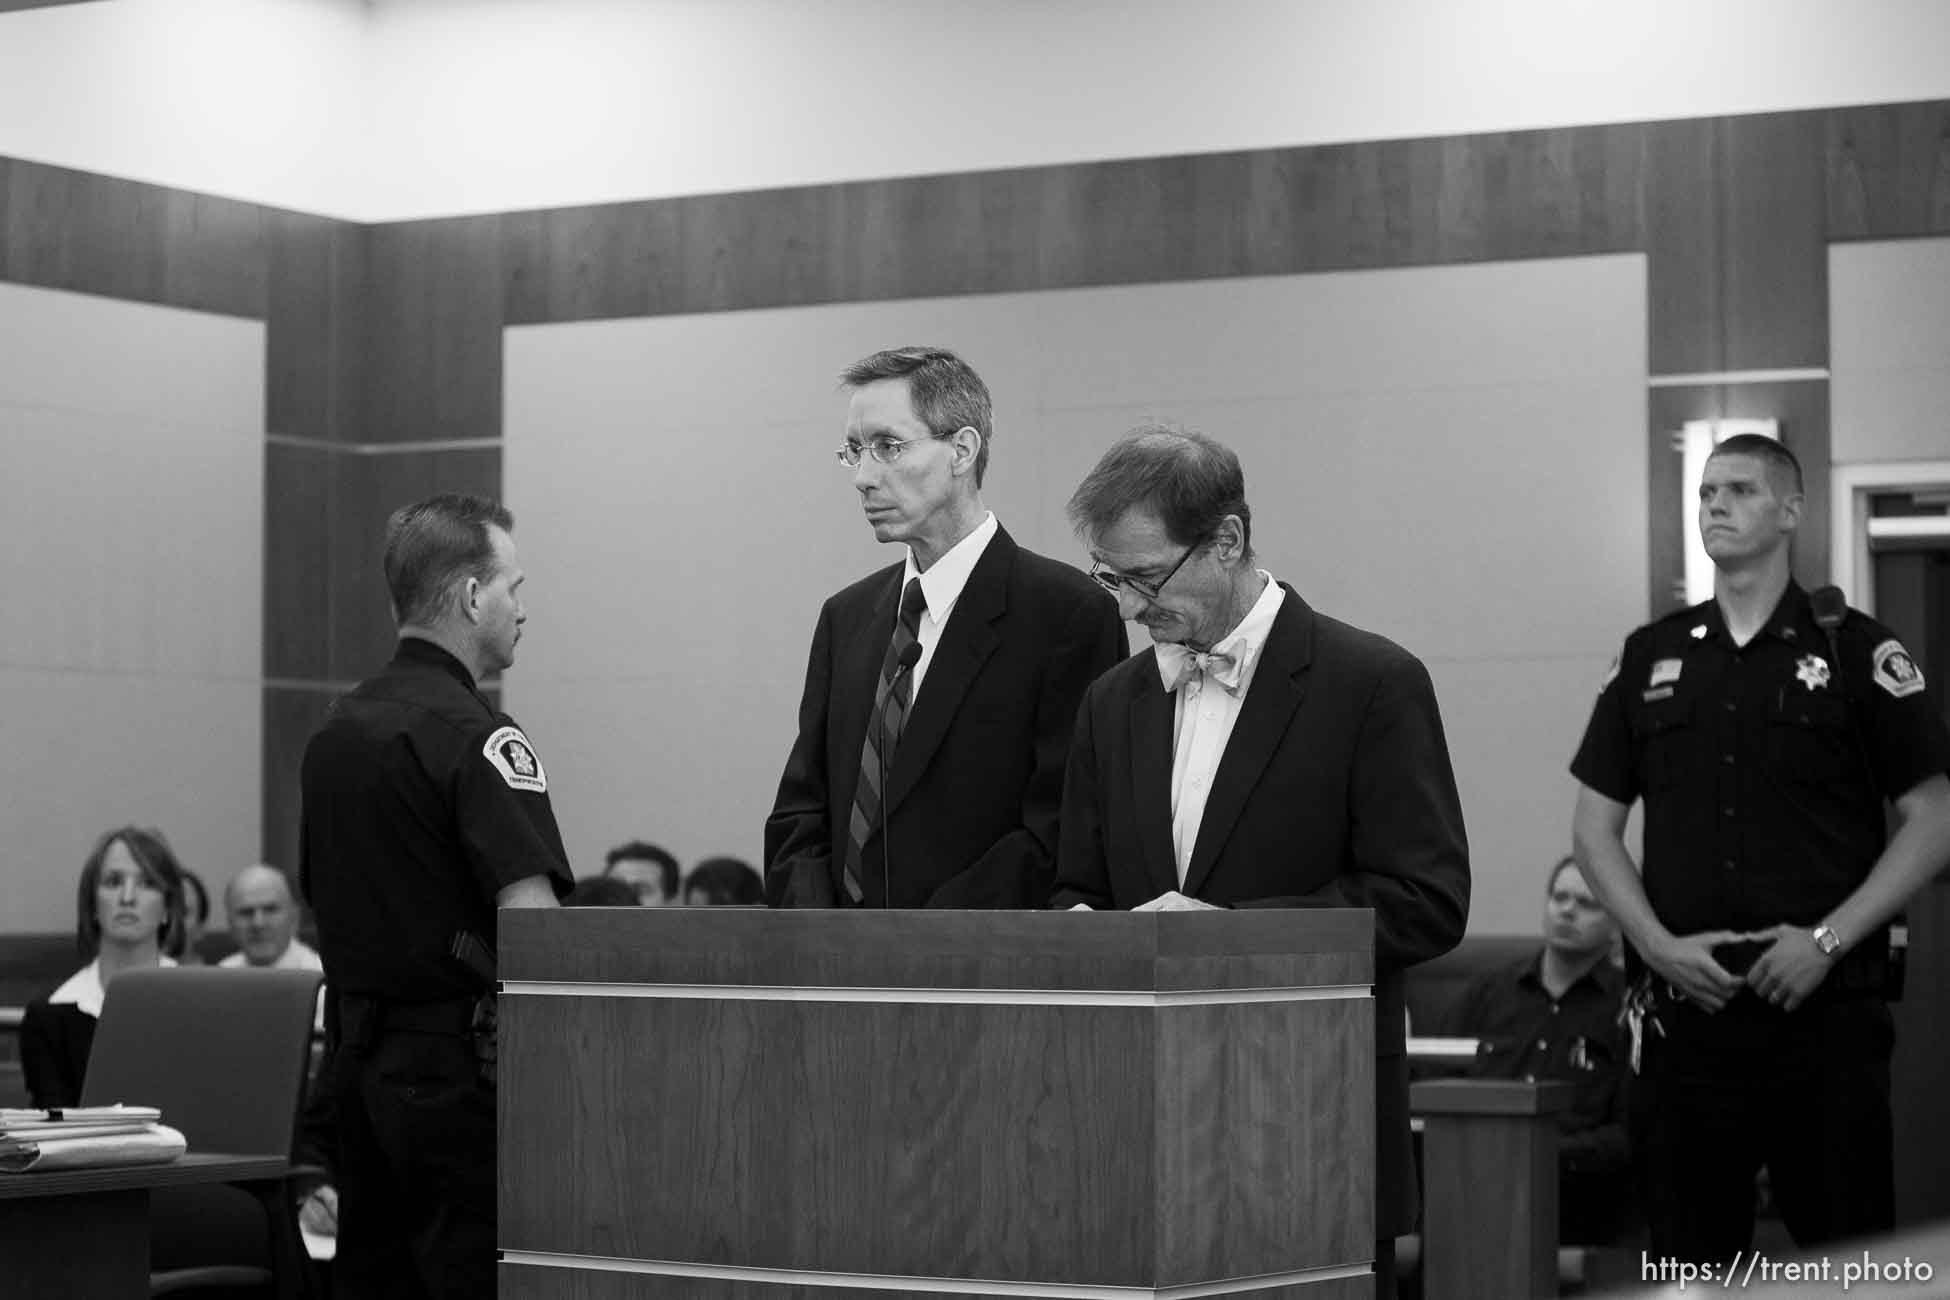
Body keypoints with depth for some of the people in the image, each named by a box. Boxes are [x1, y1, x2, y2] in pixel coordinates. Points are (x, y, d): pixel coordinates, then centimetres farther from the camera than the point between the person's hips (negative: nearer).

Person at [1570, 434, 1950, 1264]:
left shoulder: (1855, 651, 3)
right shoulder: (1651, 658, 12)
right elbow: (1594, 826, 13)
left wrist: (1828, 939, -10)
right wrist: (1659, 944, -3)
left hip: (1824, 1007, -3)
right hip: (1685, 1006, 3)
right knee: (1689, 1265, 6)